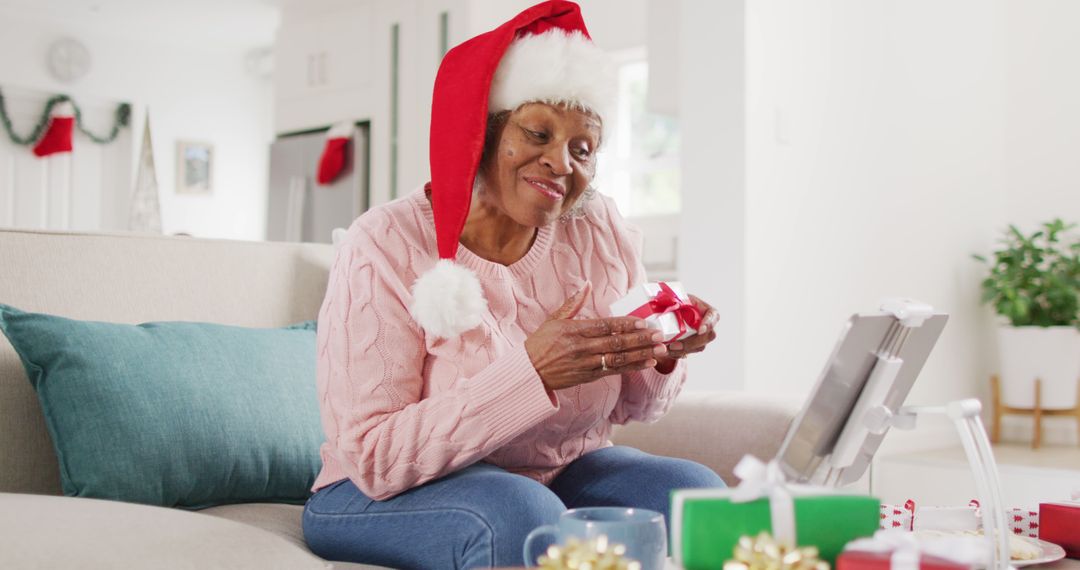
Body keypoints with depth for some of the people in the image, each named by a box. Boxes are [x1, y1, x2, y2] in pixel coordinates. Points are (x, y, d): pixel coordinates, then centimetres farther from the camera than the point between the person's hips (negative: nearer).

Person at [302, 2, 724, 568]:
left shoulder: (602, 231, -2)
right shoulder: (386, 245, -17)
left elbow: (630, 406, 8)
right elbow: (374, 460, -23)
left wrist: (659, 356, -16)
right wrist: (531, 372, -33)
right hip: (388, 499, -4)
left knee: (696, 492, -21)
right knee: (519, 513, -35)